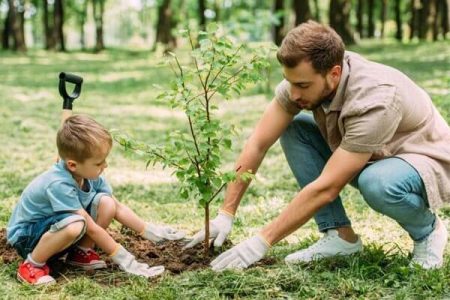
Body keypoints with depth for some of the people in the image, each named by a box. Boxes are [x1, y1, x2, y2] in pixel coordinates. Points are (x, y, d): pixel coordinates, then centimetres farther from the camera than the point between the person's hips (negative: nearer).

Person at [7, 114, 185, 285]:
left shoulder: (89, 175, -10)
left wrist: (150, 232, -3)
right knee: (75, 225, -39)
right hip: (26, 235, -7)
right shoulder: (59, 185, -33)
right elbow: (91, 228, -29)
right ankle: (32, 265, -16)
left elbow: (117, 208, 2)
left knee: (106, 203, -13)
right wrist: (123, 258, -24)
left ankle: (80, 252, 3)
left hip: (56, 229, 7)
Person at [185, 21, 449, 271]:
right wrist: (226, 214, -14)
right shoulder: (303, 78, -17)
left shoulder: (374, 100, -36)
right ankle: (341, 235, -5)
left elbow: (325, 188, -34)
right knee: (293, 130, -10)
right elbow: (258, 144, -11)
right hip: (366, 159, 7)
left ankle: (427, 229, -5)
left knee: (377, 183, -39)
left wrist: (262, 241, -31)